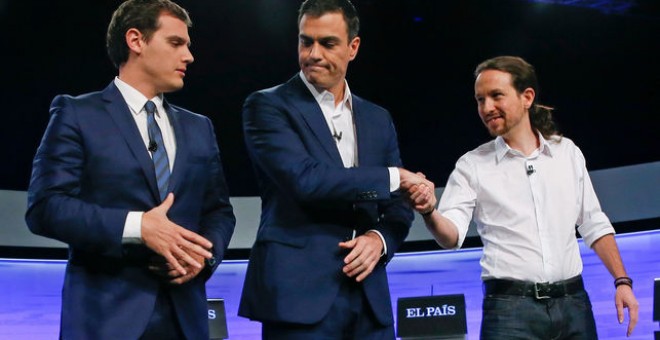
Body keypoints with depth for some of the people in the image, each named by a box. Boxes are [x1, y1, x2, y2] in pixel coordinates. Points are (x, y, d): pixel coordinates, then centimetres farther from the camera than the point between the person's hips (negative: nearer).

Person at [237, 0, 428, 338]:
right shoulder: (267, 105, -1)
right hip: (298, 294, -5)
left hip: (368, 297, 5)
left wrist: (380, 238, -6)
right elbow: (304, 180, -16)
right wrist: (393, 177, -8)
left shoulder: (378, 119, 16)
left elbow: (398, 205, 16)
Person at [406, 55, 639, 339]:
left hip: (573, 303, 3)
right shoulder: (471, 165, 2)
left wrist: (622, 281, 7)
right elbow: (451, 236, -8)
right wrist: (429, 212, -29)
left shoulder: (567, 151, 9)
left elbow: (594, 225, 15)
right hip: (509, 308, -2)